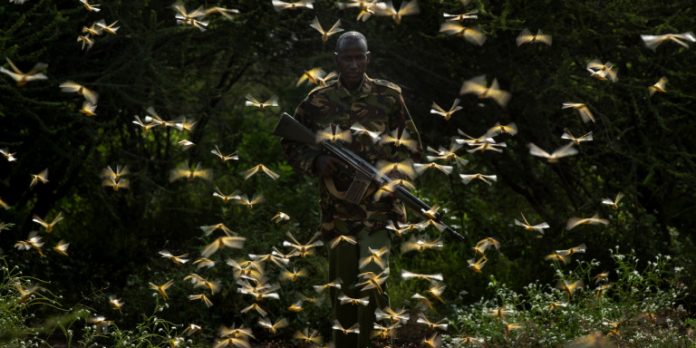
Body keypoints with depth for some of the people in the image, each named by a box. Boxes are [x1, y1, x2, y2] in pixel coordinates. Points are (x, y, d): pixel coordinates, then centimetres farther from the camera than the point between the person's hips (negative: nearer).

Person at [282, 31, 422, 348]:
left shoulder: (389, 97, 0)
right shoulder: (317, 101, 3)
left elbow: (413, 146, 6)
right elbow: (291, 146, 10)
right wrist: (316, 161, -10)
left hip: (378, 209, -2)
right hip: (336, 211, 2)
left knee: (372, 281, -16)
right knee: (342, 286, 10)